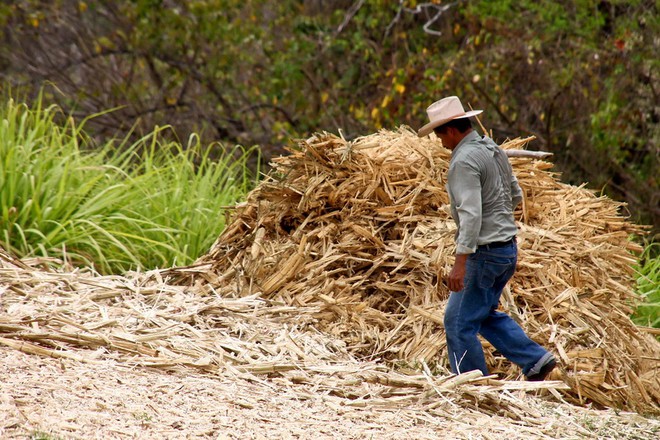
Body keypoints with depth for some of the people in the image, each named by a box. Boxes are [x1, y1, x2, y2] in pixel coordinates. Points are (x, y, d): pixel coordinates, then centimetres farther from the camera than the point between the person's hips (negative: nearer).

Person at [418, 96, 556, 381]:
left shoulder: (464, 160, -18)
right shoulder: (494, 150, 10)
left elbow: (471, 213, -26)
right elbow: (515, 196, 20)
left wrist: (460, 262, -28)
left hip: (485, 251, -10)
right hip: (508, 247, 10)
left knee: (459, 322, -1)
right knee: (484, 314, 22)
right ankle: (536, 359, 13)